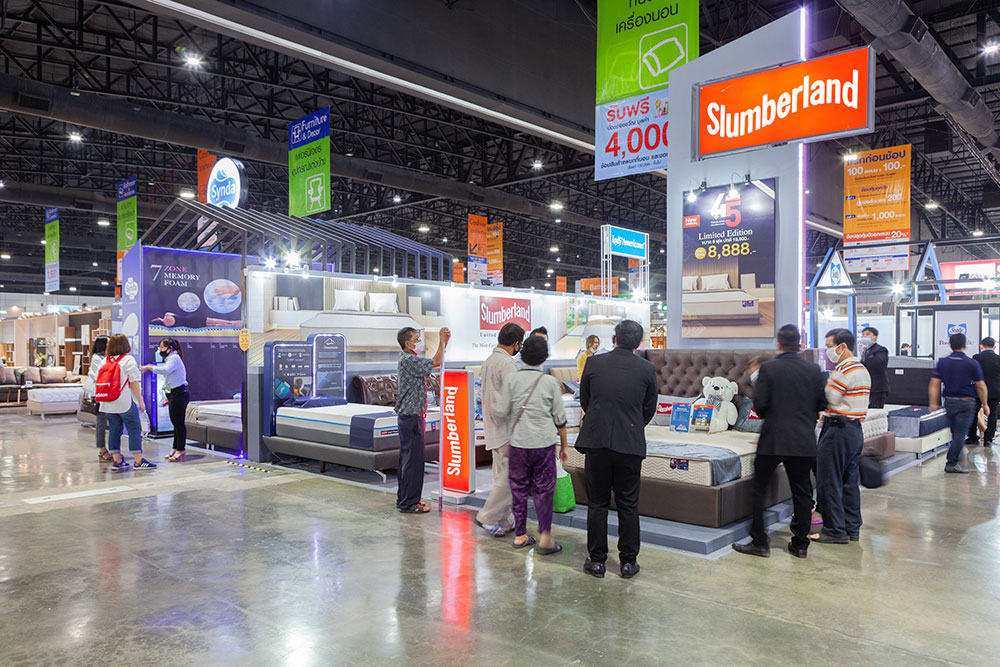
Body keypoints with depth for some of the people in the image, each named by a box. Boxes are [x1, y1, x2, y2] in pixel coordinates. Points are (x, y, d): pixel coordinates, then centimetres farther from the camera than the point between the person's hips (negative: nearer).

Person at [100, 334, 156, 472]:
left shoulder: (104, 361, 8)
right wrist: (141, 401, -5)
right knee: (134, 430, 0)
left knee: (114, 430, 9)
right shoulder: (128, 360, -8)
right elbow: (134, 383, -10)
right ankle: (138, 461, 1)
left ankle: (117, 461, 13)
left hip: (109, 403, 6)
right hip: (125, 402, -6)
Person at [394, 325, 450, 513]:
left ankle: (403, 498, 24)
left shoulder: (410, 358, 14)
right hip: (411, 416, -10)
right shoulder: (408, 360, -17)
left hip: (407, 415, 10)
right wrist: (442, 339, -9)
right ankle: (408, 503, 1)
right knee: (413, 459, -5)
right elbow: (437, 362, -21)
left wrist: (445, 341, 11)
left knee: (407, 458, 15)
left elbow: (435, 362, 20)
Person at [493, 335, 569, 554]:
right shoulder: (550, 382, -3)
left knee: (519, 488, 11)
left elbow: (500, 413, -5)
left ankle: (520, 535, 19)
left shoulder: (511, 379, -4)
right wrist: (564, 445, 13)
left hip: (519, 442, 1)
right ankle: (545, 536, 2)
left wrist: (493, 406, 18)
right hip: (544, 443, -1)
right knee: (544, 489, 7)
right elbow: (560, 418, 2)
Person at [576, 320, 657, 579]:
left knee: (597, 504, 10)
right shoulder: (647, 369, -1)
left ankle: (596, 560, 17)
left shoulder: (593, 363, -2)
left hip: (596, 442, 0)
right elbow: (649, 408, 9)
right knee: (628, 505, 10)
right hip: (630, 444, 0)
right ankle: (628, 562, 18)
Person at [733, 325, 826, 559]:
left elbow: (759, 404, -12)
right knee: (802, 492, 12)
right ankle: (800, 544, 18)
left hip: (773, 439, -3)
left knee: (759, 489, 8)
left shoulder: (768, 368, -9)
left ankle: (759, 542, 9)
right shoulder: (813, 370, 0)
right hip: (804, 441, 3)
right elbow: (821, 405, 6)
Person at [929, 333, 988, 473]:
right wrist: (985, 405, 6)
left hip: (949, 402, 4)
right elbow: (981, 386, -5)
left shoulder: (942, 362, 1)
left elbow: (934, 384, 0)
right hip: (966, 403, -4)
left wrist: (933, 403, 5)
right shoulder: (972, 364, -8)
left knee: (955, 433, 17)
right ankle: (951, 463, -7)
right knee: (960, 434, -3)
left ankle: (954, 461, 23)